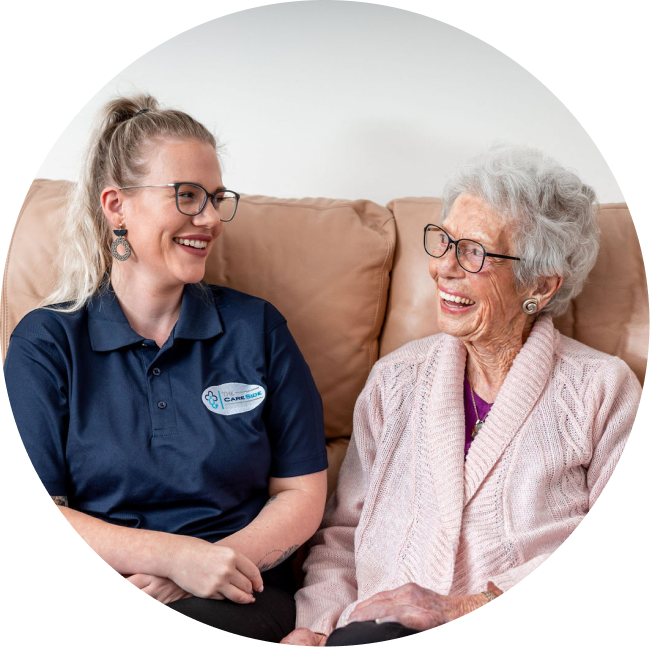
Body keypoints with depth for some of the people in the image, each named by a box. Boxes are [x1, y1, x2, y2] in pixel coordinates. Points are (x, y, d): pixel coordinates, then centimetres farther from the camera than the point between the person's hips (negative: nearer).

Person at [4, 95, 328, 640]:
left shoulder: (256, 327, 10)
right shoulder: (44, 341, 6)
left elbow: (302, 494, 9)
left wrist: (212, 564, -9)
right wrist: (175, 554, -15)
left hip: (234, 596, 1)